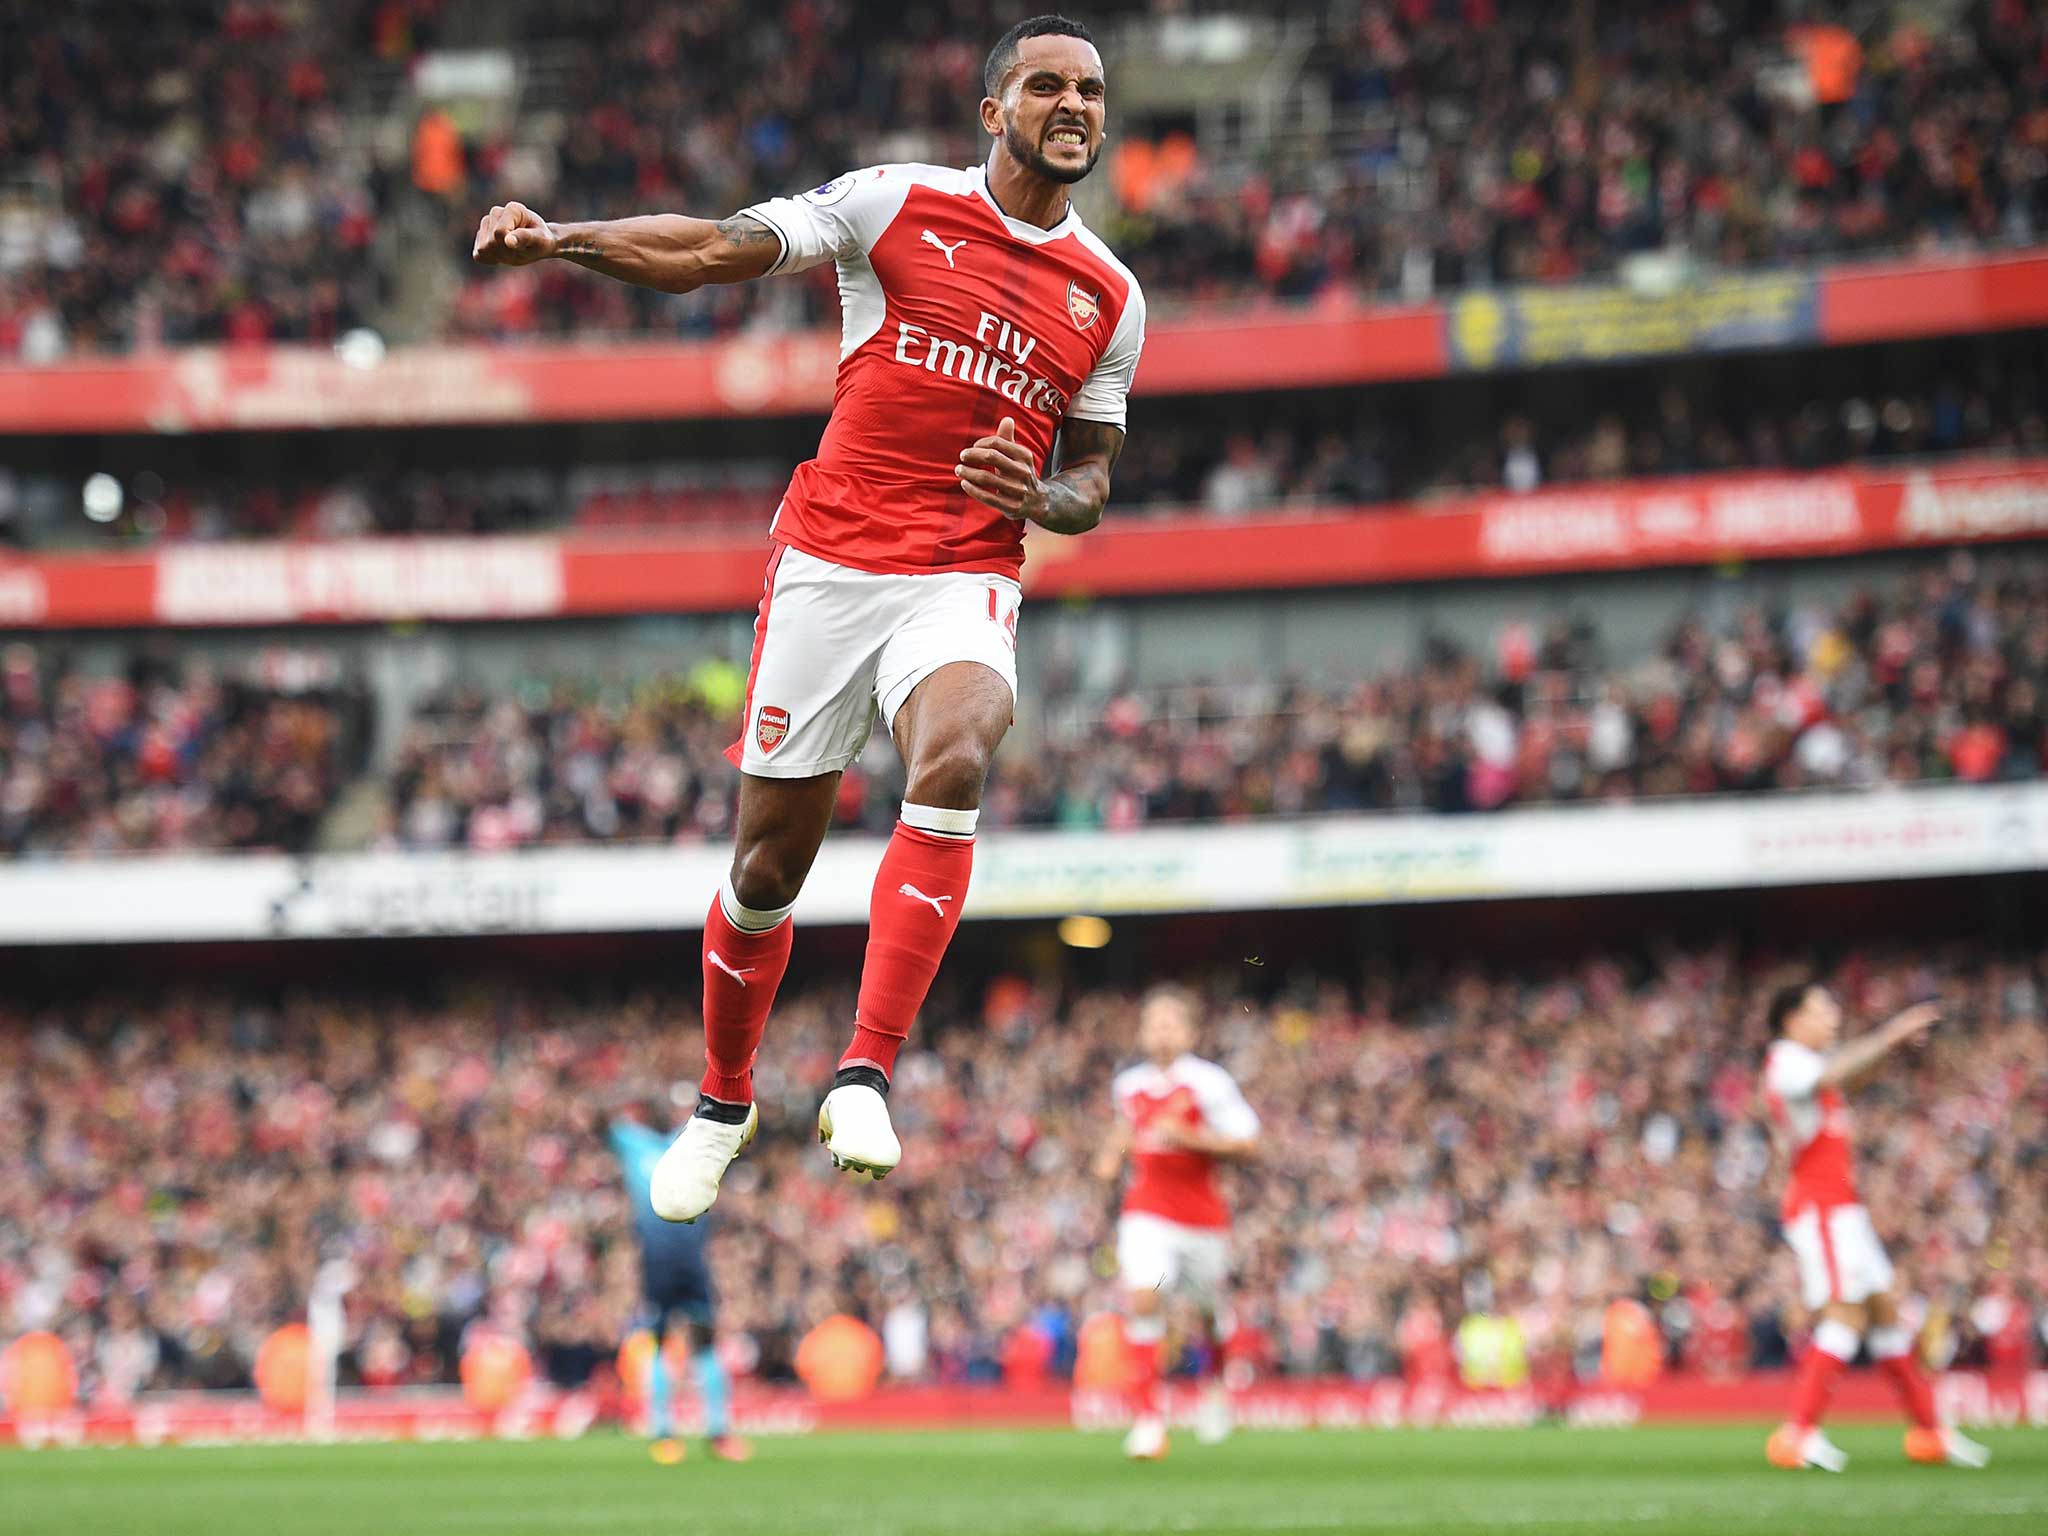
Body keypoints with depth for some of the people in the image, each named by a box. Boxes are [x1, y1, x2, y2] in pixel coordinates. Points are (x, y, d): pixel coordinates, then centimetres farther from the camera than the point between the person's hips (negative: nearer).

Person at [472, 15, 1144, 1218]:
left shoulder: (1111, 296, 9)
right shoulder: (899, 204, 0)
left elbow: (1091, 486, 16)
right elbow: (707, 253, -2)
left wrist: (1043, 498, -8)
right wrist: (560, 239, -17)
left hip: (964, 585, 1)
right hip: (829, 562, -1)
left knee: (952, 764, -32)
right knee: (768, 867, 5)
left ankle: (866, 1079, -31)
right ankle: (725, 1104, 31)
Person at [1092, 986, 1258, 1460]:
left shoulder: (1208, 1082, -9)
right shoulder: (1128, 1084, 6)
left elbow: (1245, 1144, -11)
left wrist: (1188, 1137, -21)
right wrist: (1113, 1152, 10)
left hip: (1202, 1216, -2)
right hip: (1147, 1212, 2)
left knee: (1212, 1313, 13)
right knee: (1143, 1299, -20)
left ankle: (1213, 1384, 48)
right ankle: (1150, 1416, -18)